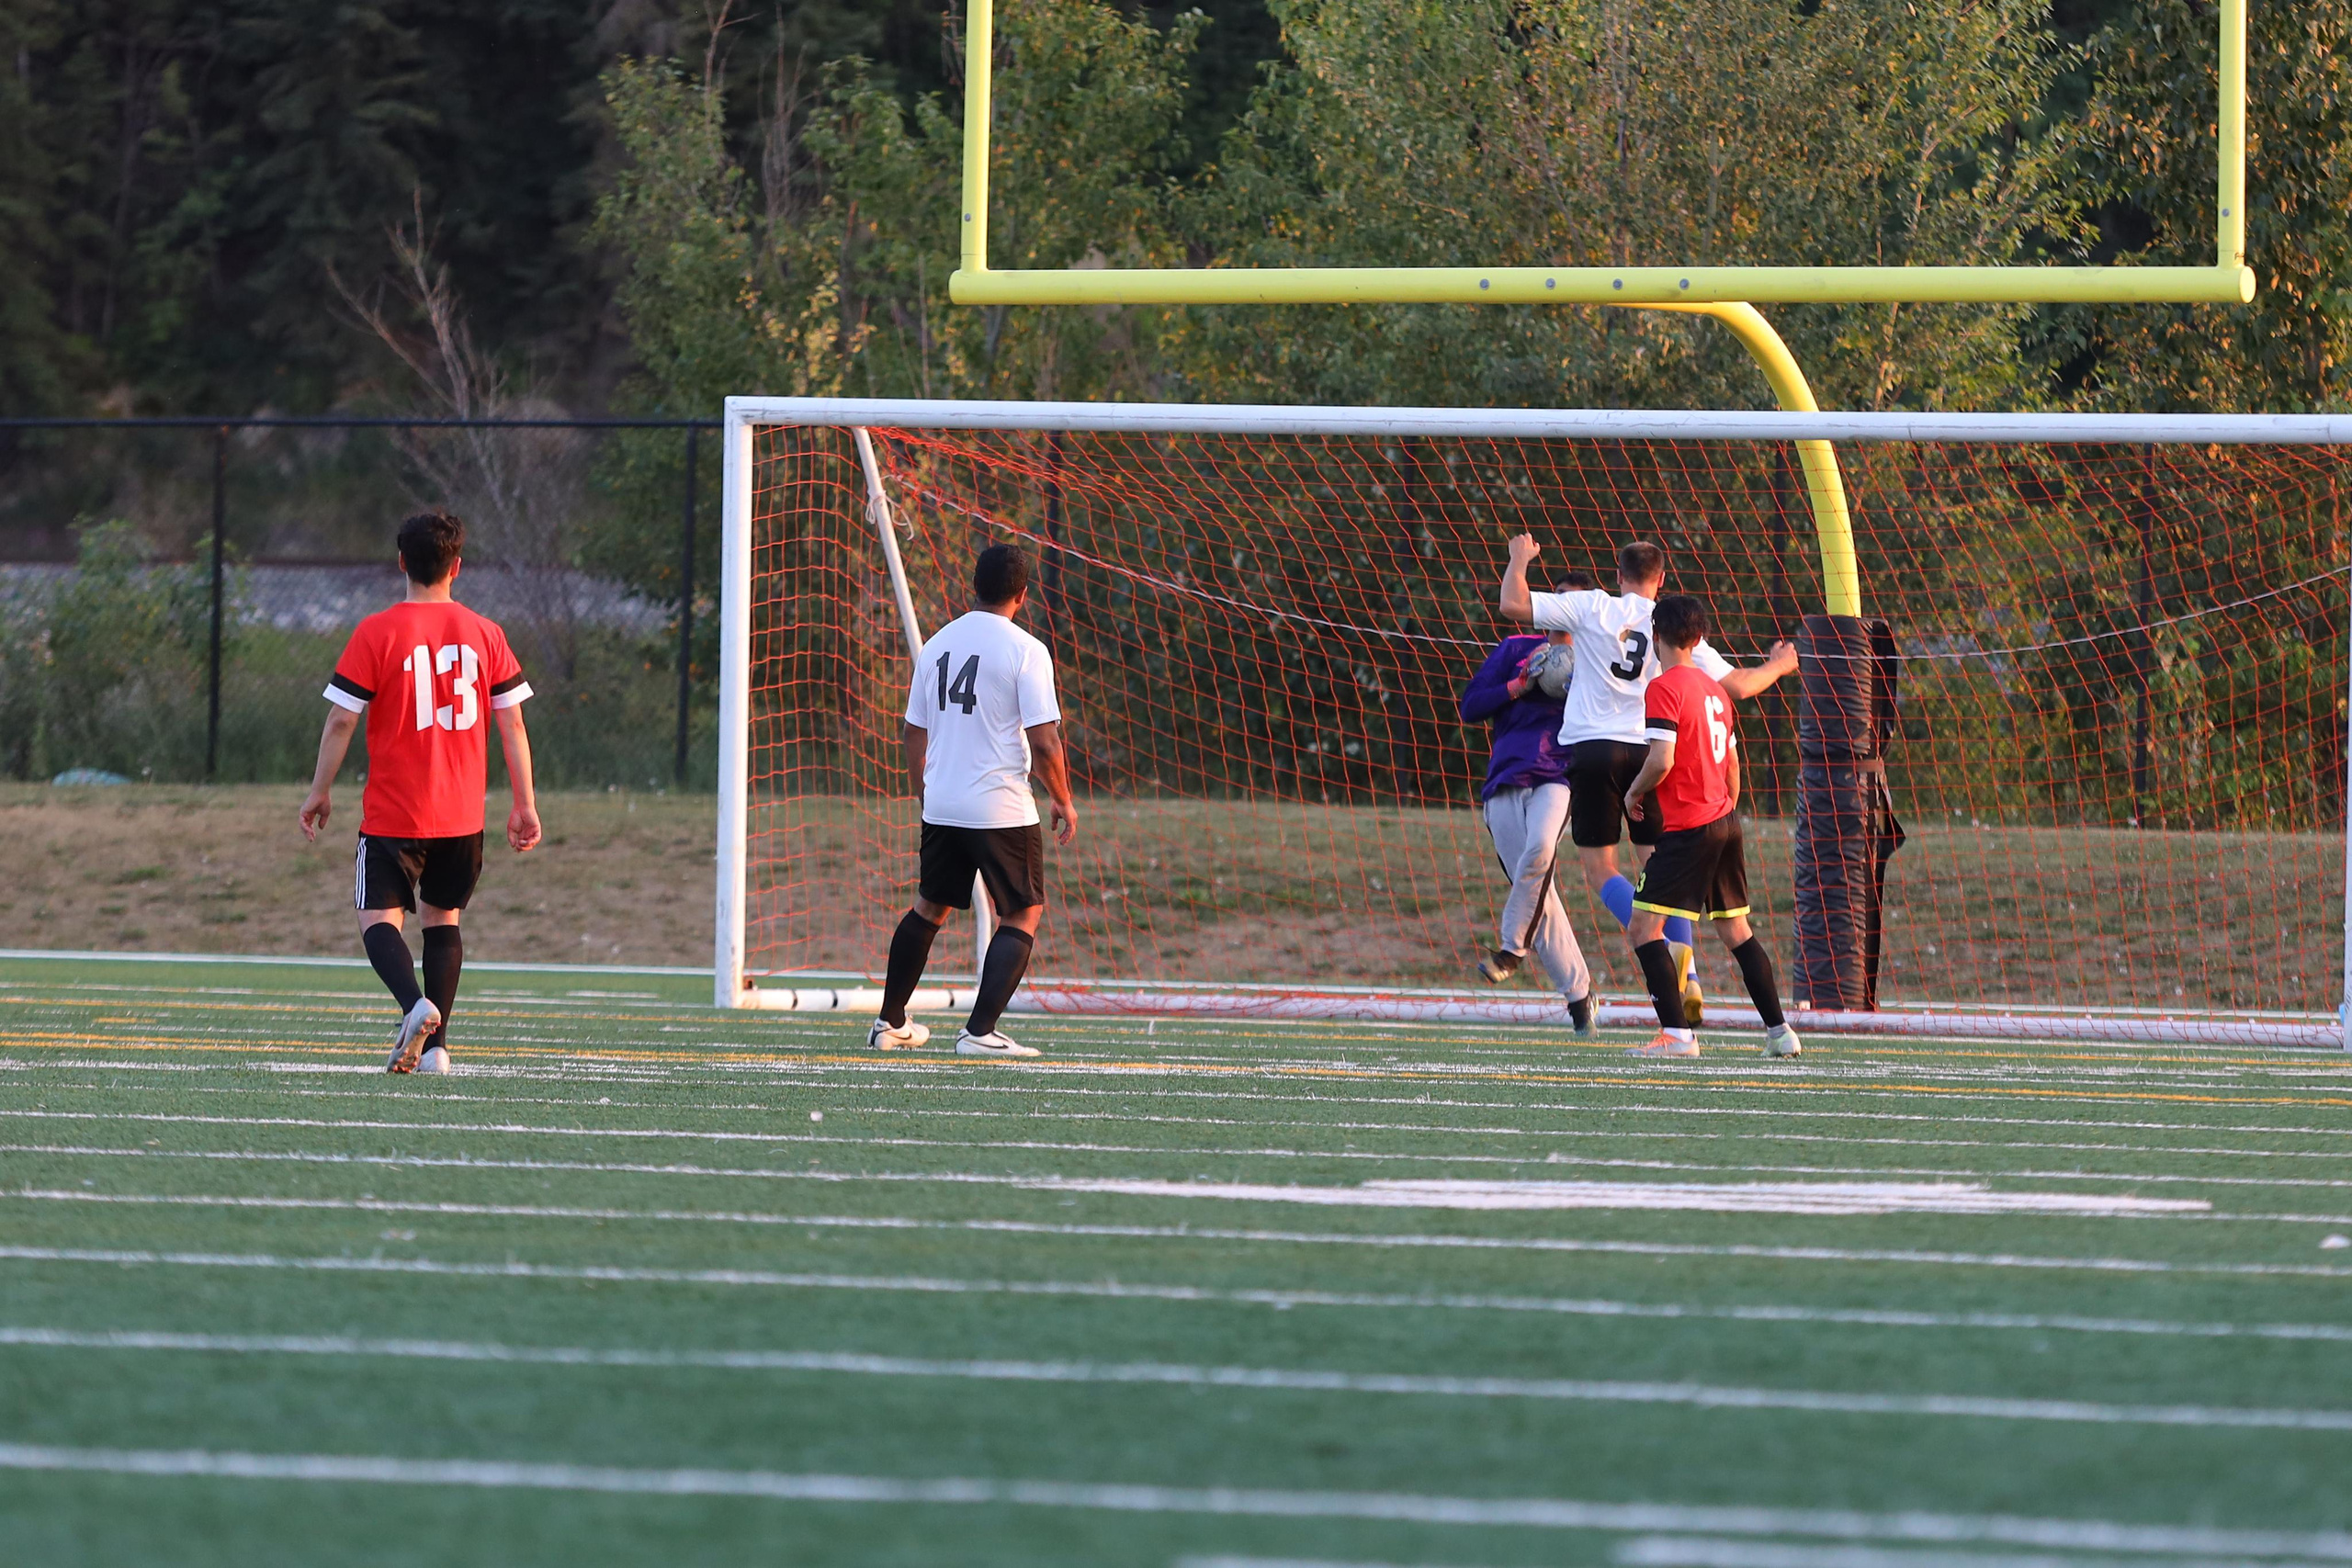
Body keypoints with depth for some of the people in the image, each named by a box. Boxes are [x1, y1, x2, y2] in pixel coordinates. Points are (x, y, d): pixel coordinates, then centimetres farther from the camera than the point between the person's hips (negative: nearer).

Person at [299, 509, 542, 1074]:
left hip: (392, 814, -4)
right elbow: (511, 721, 3)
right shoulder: (484, 634, 2)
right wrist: (525, 805, 8)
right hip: (462, 815, 4)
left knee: (380, 918, -1)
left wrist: (319, 792, 4)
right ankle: (435, 1045, 12)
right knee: (443, 917, 17)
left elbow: (341, 719, -7)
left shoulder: (376, 634, -7)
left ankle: (417, 1005, -28)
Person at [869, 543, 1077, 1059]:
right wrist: (1063, 802, 1)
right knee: (1023, 915, 3)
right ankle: (980, 1032, -8)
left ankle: (890, 1023, 27)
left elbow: (915, 735, 15)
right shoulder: (1025, 650, -10)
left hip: (941, 806, 6)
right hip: (1003, 809, -6)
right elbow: (1044, 743, -13)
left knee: (930, 907, 21)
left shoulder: (937, 645, 8)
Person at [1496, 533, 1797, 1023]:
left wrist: (1519, 560, 18)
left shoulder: (1592, 607, 0)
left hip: (1593, 748, -3)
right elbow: (1738, 686, 7)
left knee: (1600, 869, 2)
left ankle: (1661, 946, -20)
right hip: (1649, 751, 3)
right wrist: (1778, 667, 28)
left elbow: (1512, 604, -2)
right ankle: (1688, 978, 1)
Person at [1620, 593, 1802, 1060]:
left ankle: (1677, 1033, -17)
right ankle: (1779, 1031, 16)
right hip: (1725, 820, 8)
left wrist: (1634, 793, -2)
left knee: (1645, 927, -8)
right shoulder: (1714, 688, 13)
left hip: (1688, 828, -8)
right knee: (1735, 930, 16)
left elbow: (1661, 760, -20)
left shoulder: (1664, 689, -11)